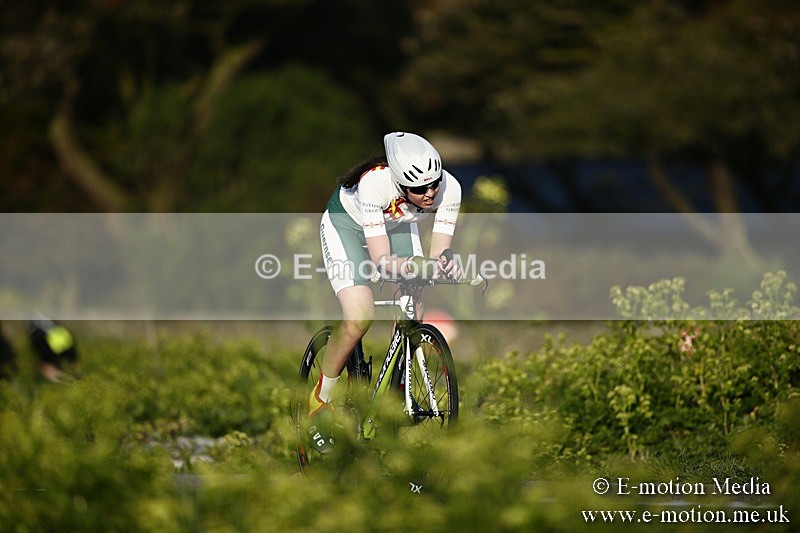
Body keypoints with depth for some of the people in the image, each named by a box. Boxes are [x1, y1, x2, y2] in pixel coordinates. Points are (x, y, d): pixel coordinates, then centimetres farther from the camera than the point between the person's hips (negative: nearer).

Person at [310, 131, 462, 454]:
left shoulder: (448, 188, -30)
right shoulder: (375, 184, -41)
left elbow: (439, 254, -27)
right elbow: (381, 258, -40)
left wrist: (446, 264, -50)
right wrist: (416, 266, -59)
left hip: (397, 226, 4)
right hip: (346, 224, -4)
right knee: (359, 318, -22)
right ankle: (320, 402, -2)